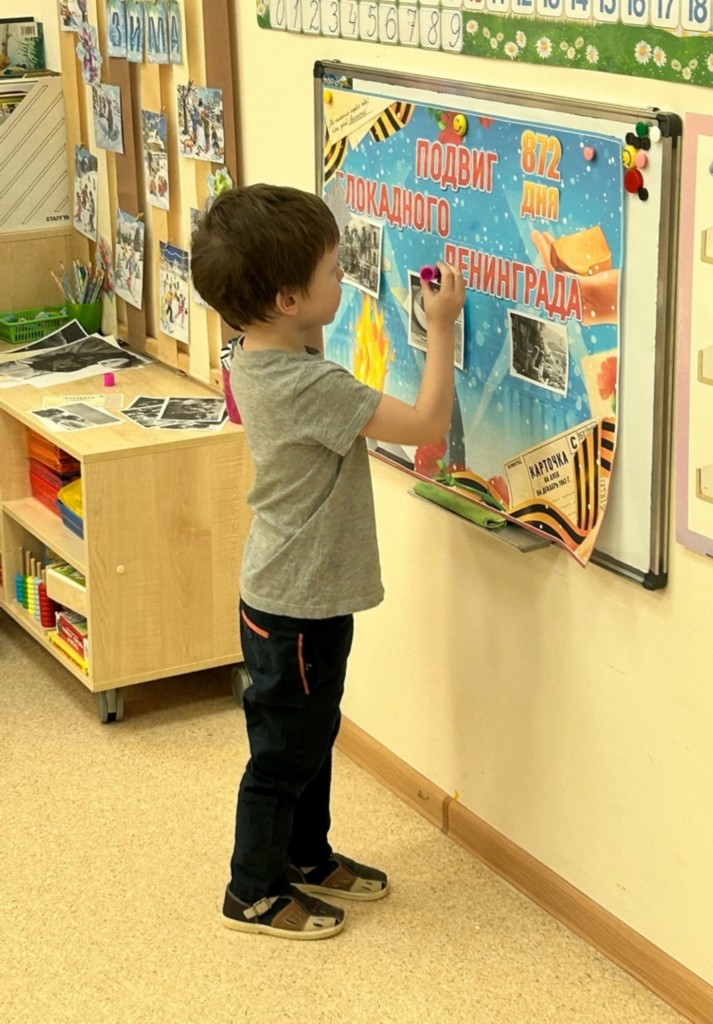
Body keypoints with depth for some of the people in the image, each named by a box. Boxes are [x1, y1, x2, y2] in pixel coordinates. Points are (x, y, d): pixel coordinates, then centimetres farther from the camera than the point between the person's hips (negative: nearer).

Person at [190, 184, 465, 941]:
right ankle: (254, 893, 24)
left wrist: (352, 333, 7)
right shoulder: (310, 387, -30)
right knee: (283, 750, 8)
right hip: (297, 606, -9)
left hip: (298, 591, 9)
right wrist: (441, 327, -20)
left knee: (314, 733, 24)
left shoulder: (256, 359, -1)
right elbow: (427, 424, -29)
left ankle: (307, 857, 42)